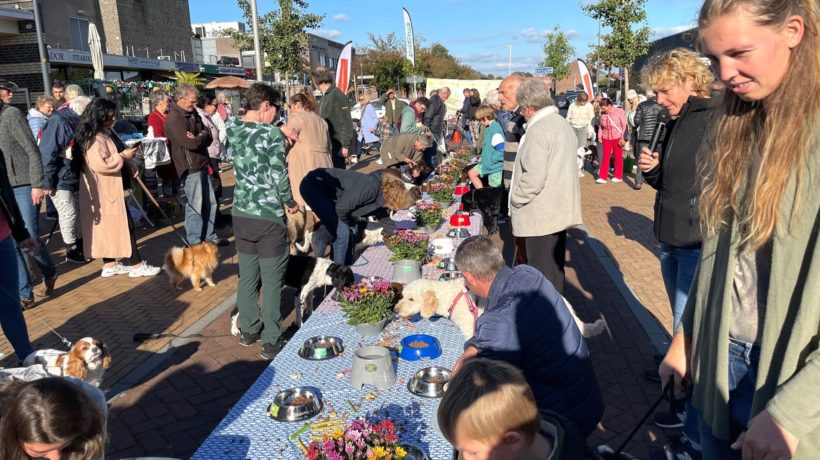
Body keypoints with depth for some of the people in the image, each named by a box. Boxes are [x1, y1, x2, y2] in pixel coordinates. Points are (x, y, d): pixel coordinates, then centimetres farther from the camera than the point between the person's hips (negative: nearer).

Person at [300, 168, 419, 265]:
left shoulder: (381, 199, 0)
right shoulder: (370, 187, -28)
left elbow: (388, 223, 15)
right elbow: (341, 208, -23)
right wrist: (349, 224, -3)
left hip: (327, 194, 9)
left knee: (348, 233, 10)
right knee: (342, 233, -13)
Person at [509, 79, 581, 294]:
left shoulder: (538, 130, -17)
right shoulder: (563, 123, 12)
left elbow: (533, 178, -24)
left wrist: (515, 200, -9)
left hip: (541, 214, -9)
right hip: (560, 209, 10)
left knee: (542, 276, -1)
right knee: (555, 268, 18)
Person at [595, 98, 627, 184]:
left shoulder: (619, 111, -8)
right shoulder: (603, 114, 3)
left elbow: (624, 125, -8)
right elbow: (600, 126, 13)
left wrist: (623, 138, -12)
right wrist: (599, 136, 4)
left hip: (617, 138, -3)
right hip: (606, 138, 3)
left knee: (618, 157, 7)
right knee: (605, 157, -1)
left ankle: (618, 176, 19)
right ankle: (602, 177, -1)